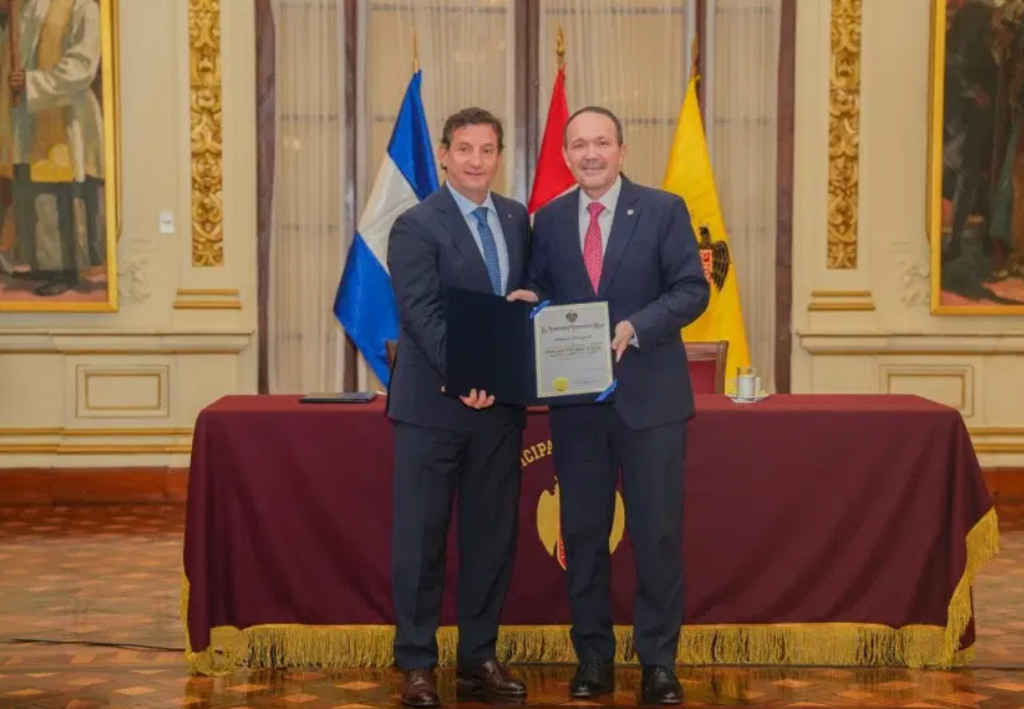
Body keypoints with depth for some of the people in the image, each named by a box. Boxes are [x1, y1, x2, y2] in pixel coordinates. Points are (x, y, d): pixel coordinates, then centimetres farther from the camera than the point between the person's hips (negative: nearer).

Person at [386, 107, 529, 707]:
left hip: (500, 403, 6)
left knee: (493, 535, 10)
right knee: (421, 537, 2)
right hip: (434, 405, -5)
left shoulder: (518, 219, 11)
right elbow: (423, 313, -16)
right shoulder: (417, 227, -8)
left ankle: (479, 659, 21)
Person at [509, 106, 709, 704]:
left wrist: (635, 327, -20)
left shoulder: (664, 210, -1)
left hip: (650, 396, -3)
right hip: (576, 400, 3)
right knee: (583, 532, 8)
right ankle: (593, 656, 19)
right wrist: (530, 300, -11)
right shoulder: (550, 220, 9)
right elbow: (541, 294, 12)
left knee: (658, 532, 1)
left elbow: (692, 290, -6)